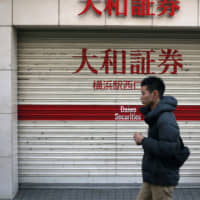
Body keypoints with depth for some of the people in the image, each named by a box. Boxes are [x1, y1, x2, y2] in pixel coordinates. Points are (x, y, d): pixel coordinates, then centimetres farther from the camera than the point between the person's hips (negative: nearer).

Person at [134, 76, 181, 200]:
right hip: (152, 177, 9)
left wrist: (144, 141, -19)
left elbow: (170, 148, -28)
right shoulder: (156, 115, 10)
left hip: (163, 180, -9)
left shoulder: (166, 119, -21)